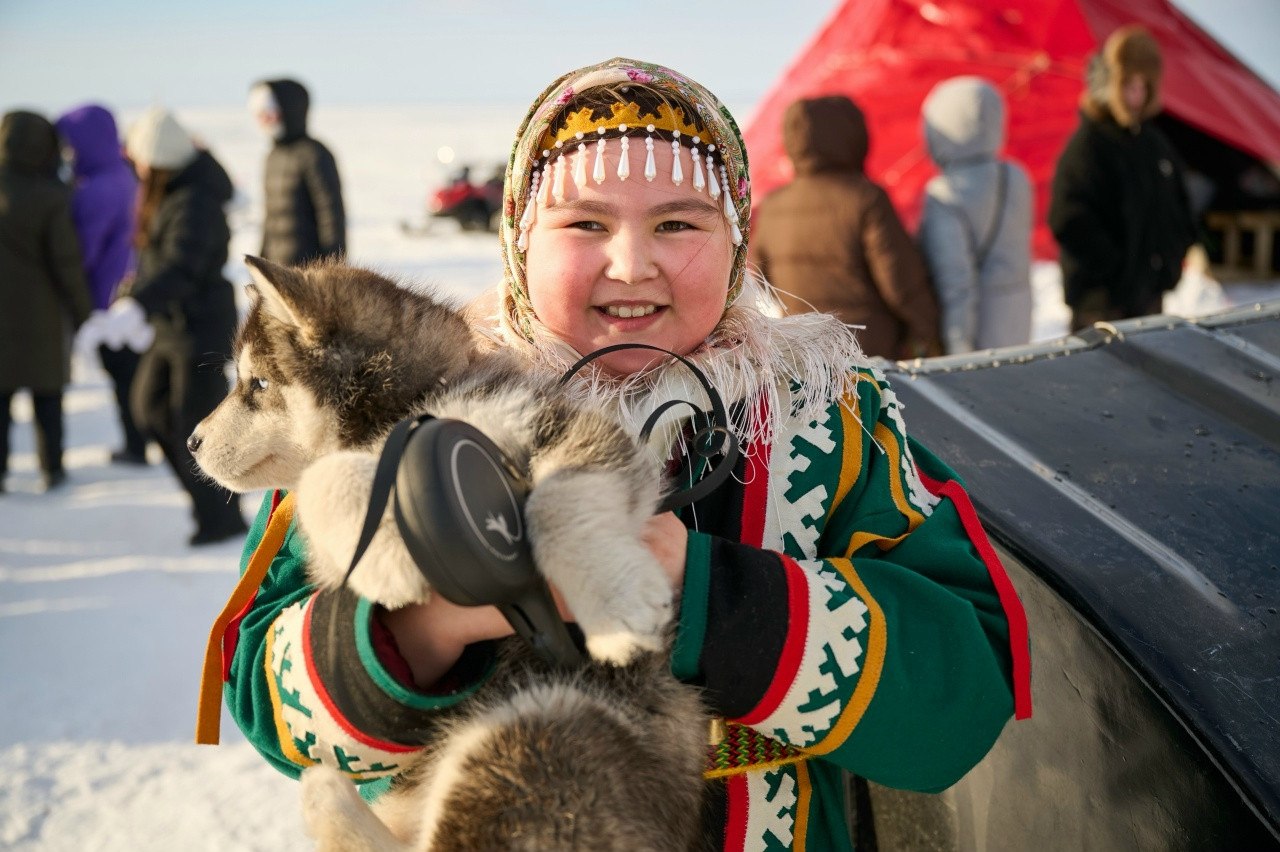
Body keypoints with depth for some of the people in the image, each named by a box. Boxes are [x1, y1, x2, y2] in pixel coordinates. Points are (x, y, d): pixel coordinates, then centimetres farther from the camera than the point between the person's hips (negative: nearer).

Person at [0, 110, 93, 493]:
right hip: (40, 313, -3)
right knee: (47, 395, 12)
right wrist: (83, 313, -3)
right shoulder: (50, 198, -20)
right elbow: (67, 264, -15)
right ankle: (52, 468, 19)